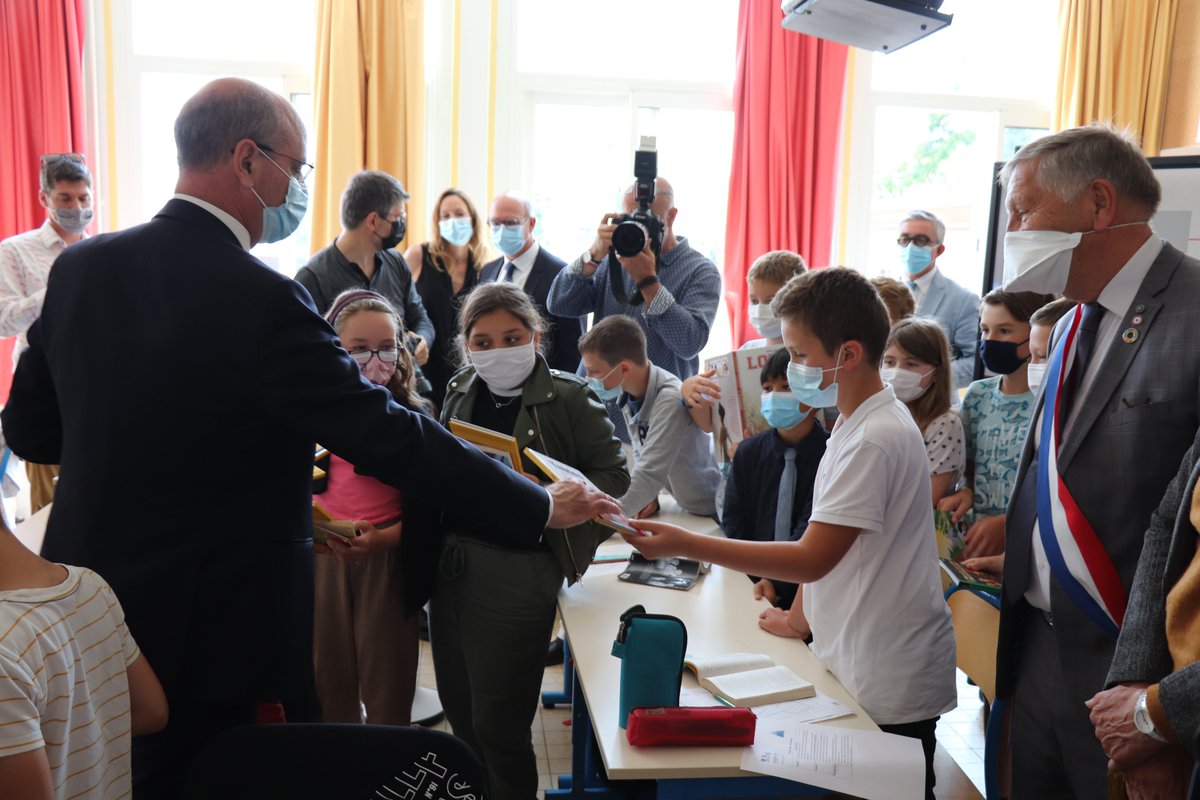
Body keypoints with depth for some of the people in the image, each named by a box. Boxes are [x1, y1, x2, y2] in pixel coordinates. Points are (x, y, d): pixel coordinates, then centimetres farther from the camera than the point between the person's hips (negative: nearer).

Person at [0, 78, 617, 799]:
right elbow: (391, 439, -23)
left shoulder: (77, 268, -2)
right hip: (212, 632, -6)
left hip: (82, 607, 7)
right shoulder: (260, 300, -24)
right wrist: (543, 506, -14)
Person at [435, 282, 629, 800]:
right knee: (459, 713, 16)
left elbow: (614, 477, -10)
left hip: (516, 565, -6)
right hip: (451, 562, 6)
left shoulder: (568, 398, -7)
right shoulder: (459, 394, 10)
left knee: (498, 727, 3)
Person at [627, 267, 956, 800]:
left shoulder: (874, 440, -24)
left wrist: (687, 546, -26)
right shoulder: (859, 423, 8)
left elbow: (813, 559, -25)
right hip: (858, 665, 9)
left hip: (889, 690, -9)